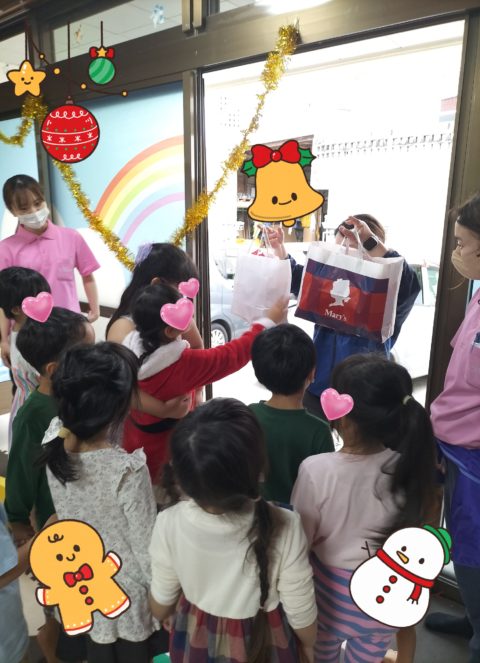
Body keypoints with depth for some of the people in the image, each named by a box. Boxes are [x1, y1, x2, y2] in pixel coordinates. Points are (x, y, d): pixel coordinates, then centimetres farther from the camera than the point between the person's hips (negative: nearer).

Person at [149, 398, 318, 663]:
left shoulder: (169, 525, -30)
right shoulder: (283, 528, -35)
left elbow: (161, 604, -10)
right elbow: (300, 611, -17)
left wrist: (168, 618, 13)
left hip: (196, 640, 1)